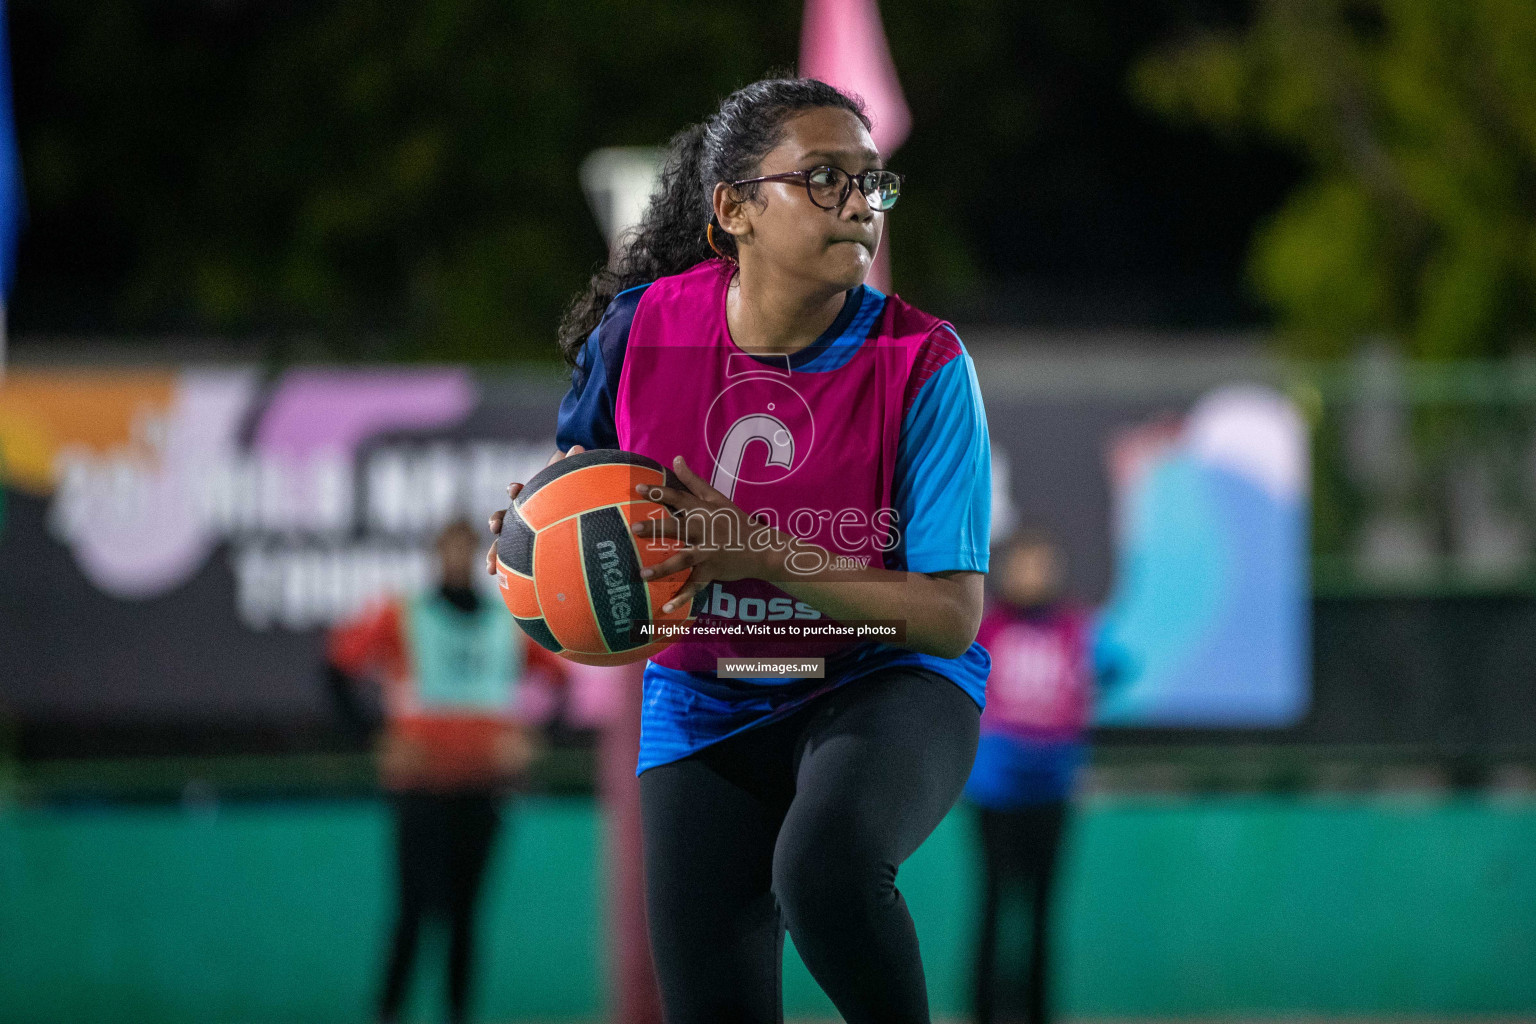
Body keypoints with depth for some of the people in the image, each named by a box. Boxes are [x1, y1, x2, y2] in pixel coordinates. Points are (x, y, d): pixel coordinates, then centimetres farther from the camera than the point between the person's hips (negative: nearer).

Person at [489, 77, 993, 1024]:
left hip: (883, 690, -3)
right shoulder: (644, 326, -8)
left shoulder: (922, 362, -16)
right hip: (703, 708, 3)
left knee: (823, 868, -36)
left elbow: (951, 614, -18)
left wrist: (767, 557, -28)